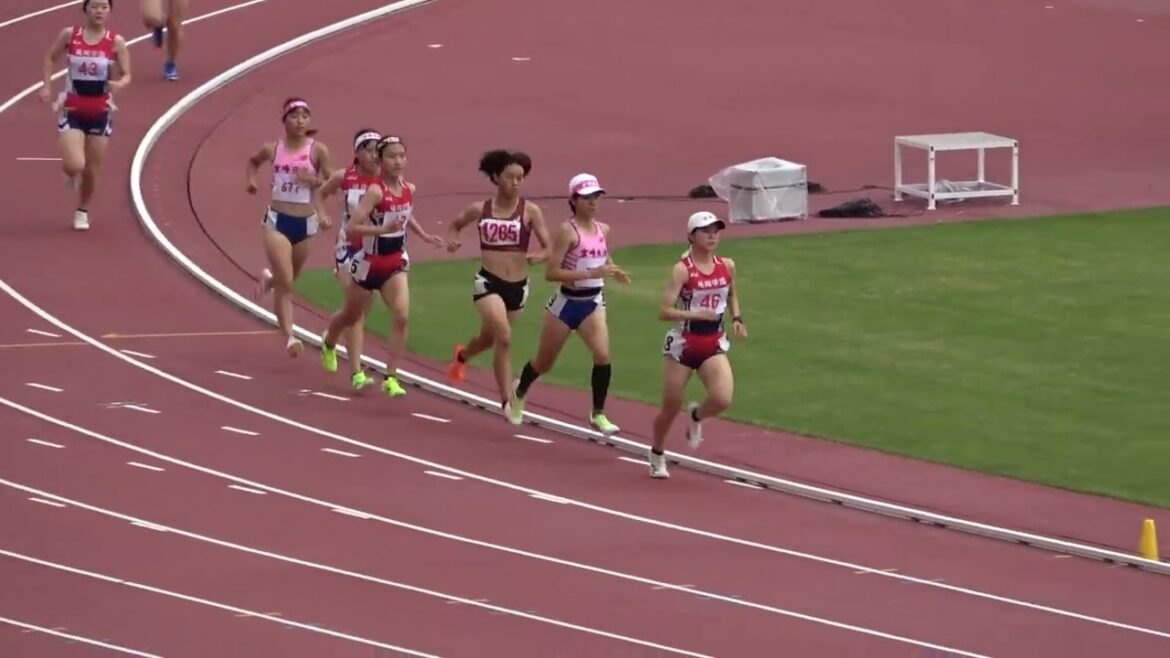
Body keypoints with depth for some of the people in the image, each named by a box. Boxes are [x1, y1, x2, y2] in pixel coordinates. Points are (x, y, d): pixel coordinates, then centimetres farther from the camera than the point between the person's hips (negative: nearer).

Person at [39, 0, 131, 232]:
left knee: (92, 170, 10)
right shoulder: (69, 35, -6)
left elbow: (126, 75, -4)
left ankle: (82, 211, 36)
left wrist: (119, 84, -27)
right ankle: (72, 174, 23)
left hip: (101, 112, 1)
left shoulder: (116, 42, -7)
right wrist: (46, 86, -4)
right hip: (72, 110, -1)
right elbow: (50, 58, 9)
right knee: (74, 165, -16)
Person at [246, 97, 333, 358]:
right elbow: (253, 161, 20)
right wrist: (251, 180, 2)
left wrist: (314, 181, -21)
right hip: (277, 221, -1)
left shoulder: (317, 150, -6)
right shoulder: (273, 149, -1)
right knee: (285, 283, -12)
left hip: (306, 222, 1)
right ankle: (289, 336, -10)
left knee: (289, 279, 22)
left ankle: (269, 279, 58)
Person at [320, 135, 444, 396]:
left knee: (402, 317, -16)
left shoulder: (409, 189, -4)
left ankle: (390, 377, -8)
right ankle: (328, 343, 54)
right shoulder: (375, 191, -24)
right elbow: (351, 227, -31)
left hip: (396, 263, 4)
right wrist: (383, 229, -40)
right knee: (351, 316, 19)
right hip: (370, 263, -4)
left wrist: (423, 235, 11)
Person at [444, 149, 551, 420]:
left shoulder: (530, 211, -5)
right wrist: (452, 240, -6)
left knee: (491, 338, 24)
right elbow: (456, 225, 16)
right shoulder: (480, 210, -3)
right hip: (488, 282, -3)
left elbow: (548, 249, -5)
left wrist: (538, 257, -28)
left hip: (517, 286, 3)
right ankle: (507, 400, -17)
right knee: (504, 337, -22)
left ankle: (462, 355, 59)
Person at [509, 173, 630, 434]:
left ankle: (598, 415, -5)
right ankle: (519, 394, 44)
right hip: (567, 302, -4)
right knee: (544, 362, 14)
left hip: (593, 304, 4)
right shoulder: (568, 231, -16)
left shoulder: (603, 230, 3)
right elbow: (551, 273, -22)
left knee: (603, 356, -18)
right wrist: (591, 274, -28)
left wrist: (614, 271, 0)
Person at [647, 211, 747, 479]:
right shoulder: (682, 269, -14)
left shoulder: (727, 266, 1)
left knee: (723, 399, -19)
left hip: (714, 344, 3)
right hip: (684, 343, -3)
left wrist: (736, 318, 5)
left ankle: (696, 416, 17)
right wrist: (696, 314, -31)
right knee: (671, 407, 7)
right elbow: (664, 311, -20)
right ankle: (657, 455, 33)